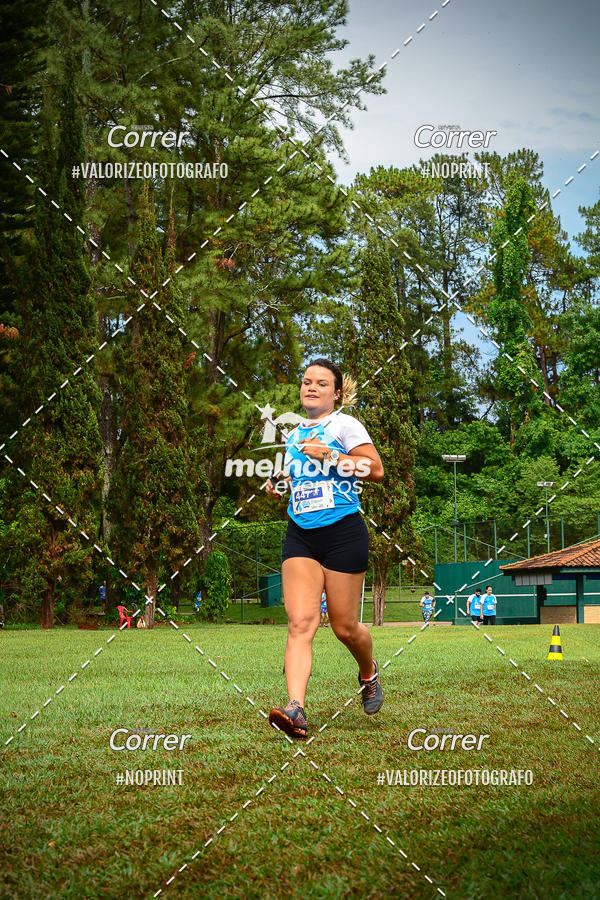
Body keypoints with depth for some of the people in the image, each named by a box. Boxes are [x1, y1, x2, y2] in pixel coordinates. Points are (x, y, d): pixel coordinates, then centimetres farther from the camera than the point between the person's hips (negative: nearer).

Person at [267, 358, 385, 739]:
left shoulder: (344, 425, -2)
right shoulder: (294, 435, 18)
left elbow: (375, 469, -13)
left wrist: (329, 454, -19)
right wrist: (279, 486, 11)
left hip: (343, 532, -5)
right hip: (301, 535, 5)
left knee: (345, 627, 3)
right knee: (300, 622, -13)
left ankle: (369, 673, 37)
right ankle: (296, 709, -25)